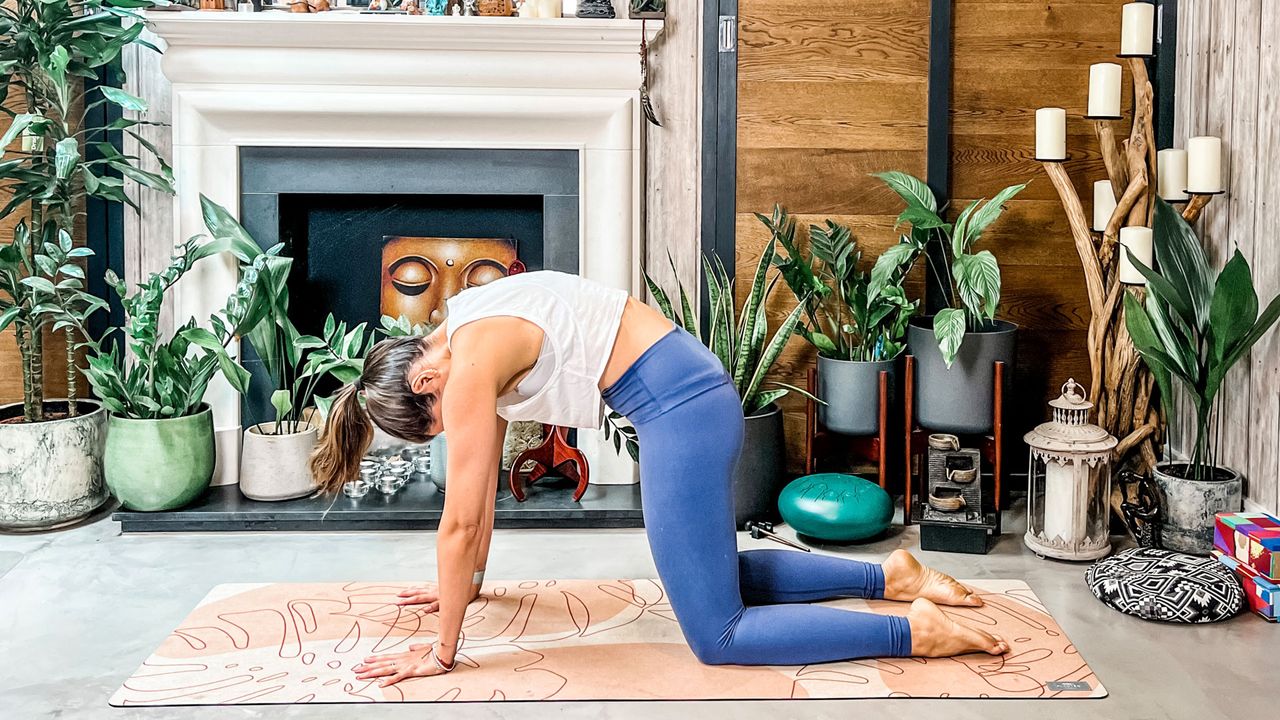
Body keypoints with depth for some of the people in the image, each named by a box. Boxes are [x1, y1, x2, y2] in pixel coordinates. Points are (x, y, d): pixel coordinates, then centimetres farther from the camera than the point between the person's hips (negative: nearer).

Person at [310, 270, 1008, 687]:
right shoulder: (465, 331, 11)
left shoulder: (471, 361, -16)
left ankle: (917, 630, -1)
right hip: (692, 394, 10)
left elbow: (460, 519, -13)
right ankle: (887, 574, 26)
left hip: (682, 407, -10)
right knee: (713, 573, 25)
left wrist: (441, 652, -4)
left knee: (717, 635, -2)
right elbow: (485, 475, 21)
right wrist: (469, 580, 28)